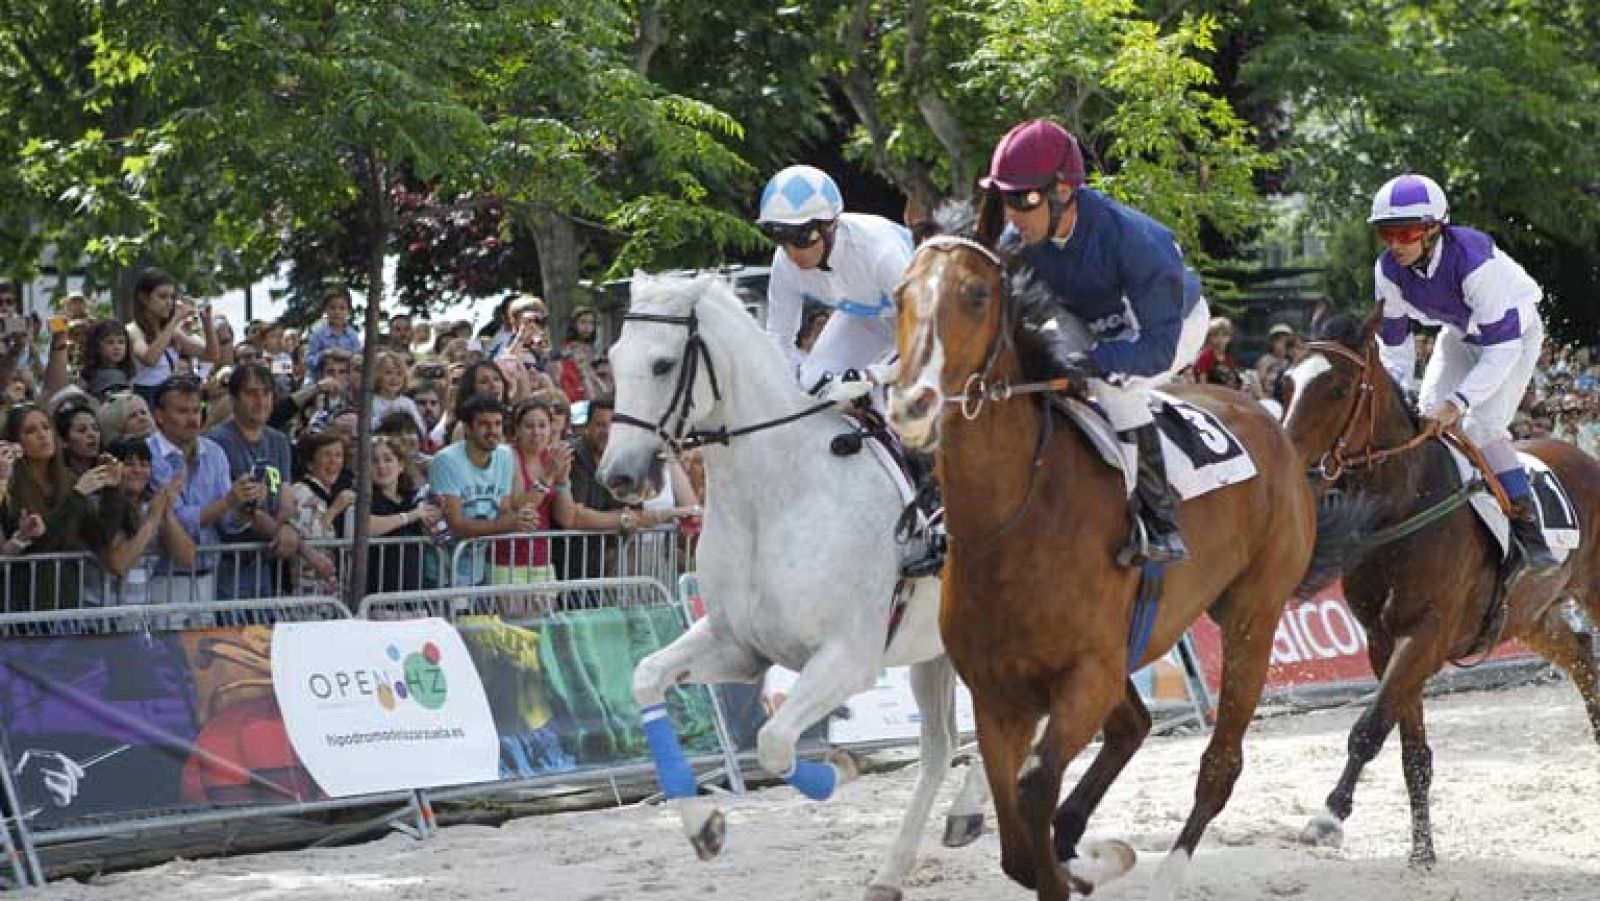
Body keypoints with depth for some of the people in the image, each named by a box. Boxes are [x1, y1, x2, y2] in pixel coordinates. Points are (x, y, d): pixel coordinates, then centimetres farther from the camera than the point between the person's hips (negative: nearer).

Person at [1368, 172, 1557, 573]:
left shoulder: (1475, 261, -41)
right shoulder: (1388, 270, -22)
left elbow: (1502, 346, -38)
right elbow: (1393, 342, -8)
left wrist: (1460, 401, -43)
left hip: (1516, 332, -6)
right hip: (1460, 335, 6)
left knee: (1481, 427, -21)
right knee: (1429, 417, -9)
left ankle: (1529, 529, -17)